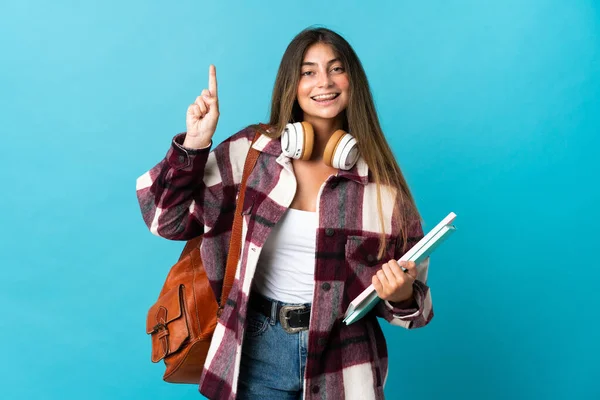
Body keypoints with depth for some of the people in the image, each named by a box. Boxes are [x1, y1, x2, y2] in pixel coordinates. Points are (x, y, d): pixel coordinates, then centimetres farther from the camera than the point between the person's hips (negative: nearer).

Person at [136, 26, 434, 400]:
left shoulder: (379, 177, -5)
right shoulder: (252, 151, -5)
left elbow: (407, 287, 0)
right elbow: (170, 220, -3)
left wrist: (401, 295, -21)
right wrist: (194, 145, -14)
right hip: (259, 347, 0)